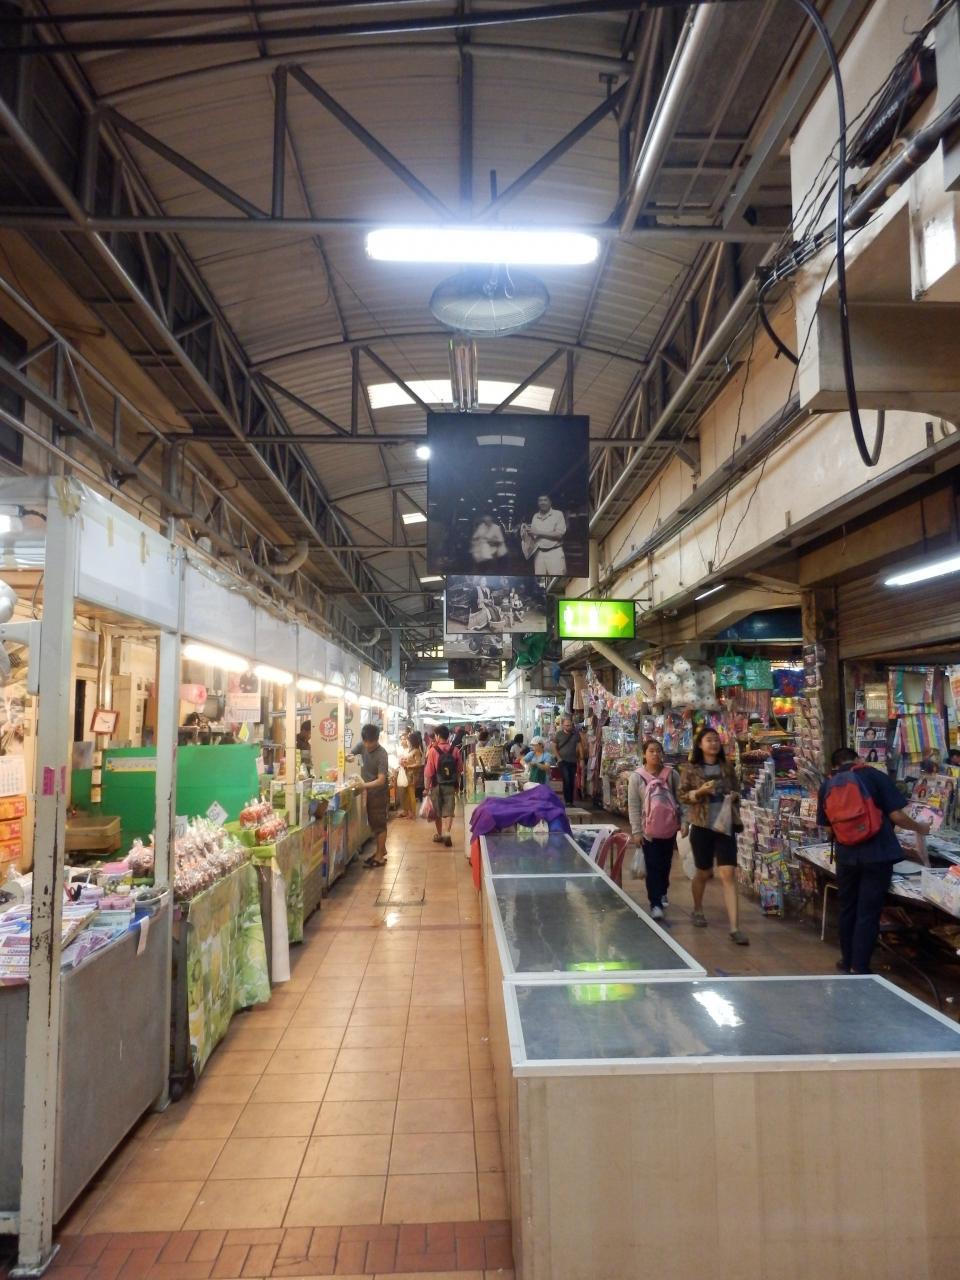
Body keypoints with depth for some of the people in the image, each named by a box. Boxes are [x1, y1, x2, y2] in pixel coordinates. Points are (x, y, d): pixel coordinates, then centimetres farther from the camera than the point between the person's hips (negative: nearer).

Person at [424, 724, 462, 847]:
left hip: (437, 786, -1)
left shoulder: (433, 750, -13)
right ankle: (446, 833, -14)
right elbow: (459, 770, 3)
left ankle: (440, 835, 25)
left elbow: (428, 772, -13)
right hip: (451, 786, 2)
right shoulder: (455, 751, -4)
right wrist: (457, 785, 15)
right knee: (448, 811, 3)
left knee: (437, 812, 13)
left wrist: (426, 787, -3)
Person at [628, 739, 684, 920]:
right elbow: (633, 806, -5)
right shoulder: (636, 777, -7)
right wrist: (636, 831, -8)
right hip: (649, 830, -3)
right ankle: (655, 903, 4)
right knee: (653, 867, -2)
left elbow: (680, 800, 4)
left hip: (669, 828, 3)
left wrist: (684, 822, -1)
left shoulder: (672, 774, -1)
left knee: (665, 864, 18)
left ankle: (662, 893, 39)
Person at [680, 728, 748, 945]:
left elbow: (737, 790, 16)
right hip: (702, 826, -1)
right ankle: (697, 910, 41)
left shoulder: (727, 767, 5)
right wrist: (700, 792, -20)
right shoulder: (690, 769, -3)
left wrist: (734, 796, -6)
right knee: (704, 873, 13)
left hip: (726, 825, 1)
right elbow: (682, 796, -3)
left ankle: (734, 929, -7)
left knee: (728, 874, -7)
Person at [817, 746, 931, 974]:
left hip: (846, 856, 3)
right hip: (877, 855, -3)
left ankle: (848, 962, 30)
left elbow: (829, 828, 7)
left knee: (847, 909, 18)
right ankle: (860, 968, 8)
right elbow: (896, 815, -7)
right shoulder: (873, 775, -2)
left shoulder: (827, 785, 7)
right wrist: (920, 828, 11)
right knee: (868, 913, 4)